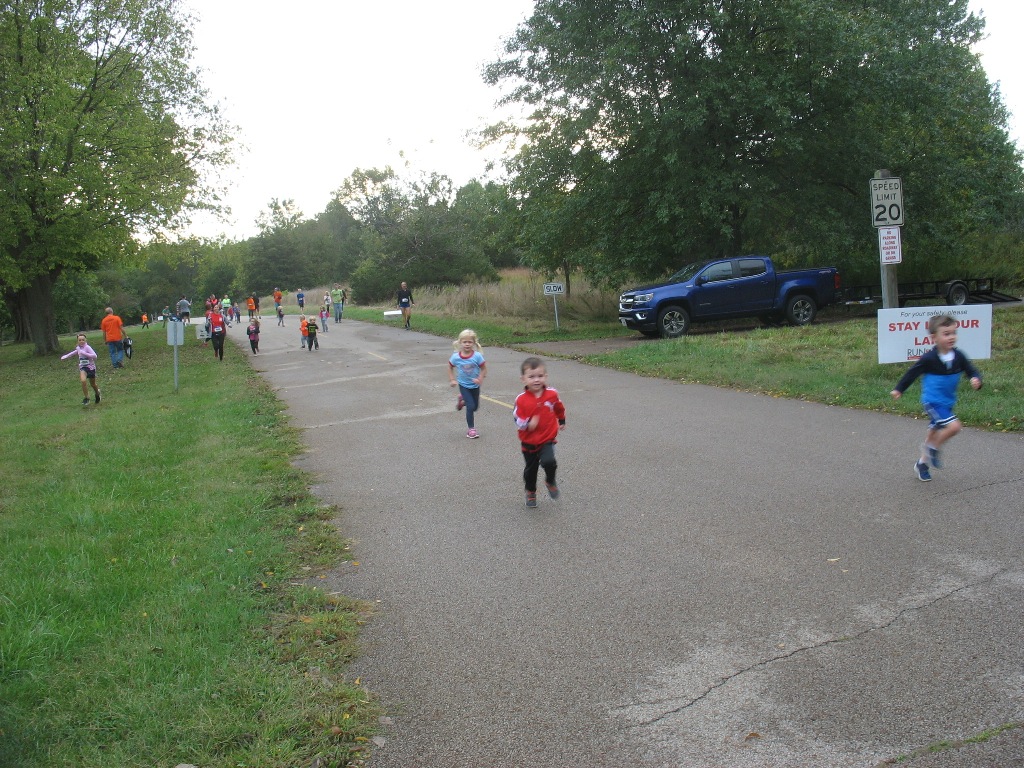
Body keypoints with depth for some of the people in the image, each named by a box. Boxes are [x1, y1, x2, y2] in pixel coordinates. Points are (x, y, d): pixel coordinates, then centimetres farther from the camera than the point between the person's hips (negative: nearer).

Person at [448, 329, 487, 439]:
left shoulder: (477, 356, -20)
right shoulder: (456, 357, -17)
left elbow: (484, 369, -9)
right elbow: (450, 367, 1)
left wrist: (480, 379, -23)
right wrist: (452, 380, -7)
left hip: (475, 385, 2)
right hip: (463, 385, -2)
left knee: (475, 407, 15)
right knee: (471, 406, -11)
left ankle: (463, 400, 45)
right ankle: (471, 429, 4)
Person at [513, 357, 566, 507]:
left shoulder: (552, 394, -10)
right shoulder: (521, 399, -17)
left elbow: (559, 409, 11)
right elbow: (517, 418, -11)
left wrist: (562, 422, 26)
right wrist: (527, 424, -31)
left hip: (547, 439, -1)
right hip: (529, 441, 1)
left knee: (548, 461, -25)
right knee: (531, 469, 15)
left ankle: (550, 481, 8)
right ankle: (531, 492, 41)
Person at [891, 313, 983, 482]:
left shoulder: (958, 357, -5)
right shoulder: (929, 359, -18)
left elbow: (972, 371, 0)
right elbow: (912, 373, -6)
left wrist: (976, 380, -23)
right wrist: (899, 389, 0)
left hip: (947, 403, 6)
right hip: (933, 402, -6)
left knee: (934, 433, 18)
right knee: (954, 426, -23)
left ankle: (922, 463, 36)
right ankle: (934, 448, 2)